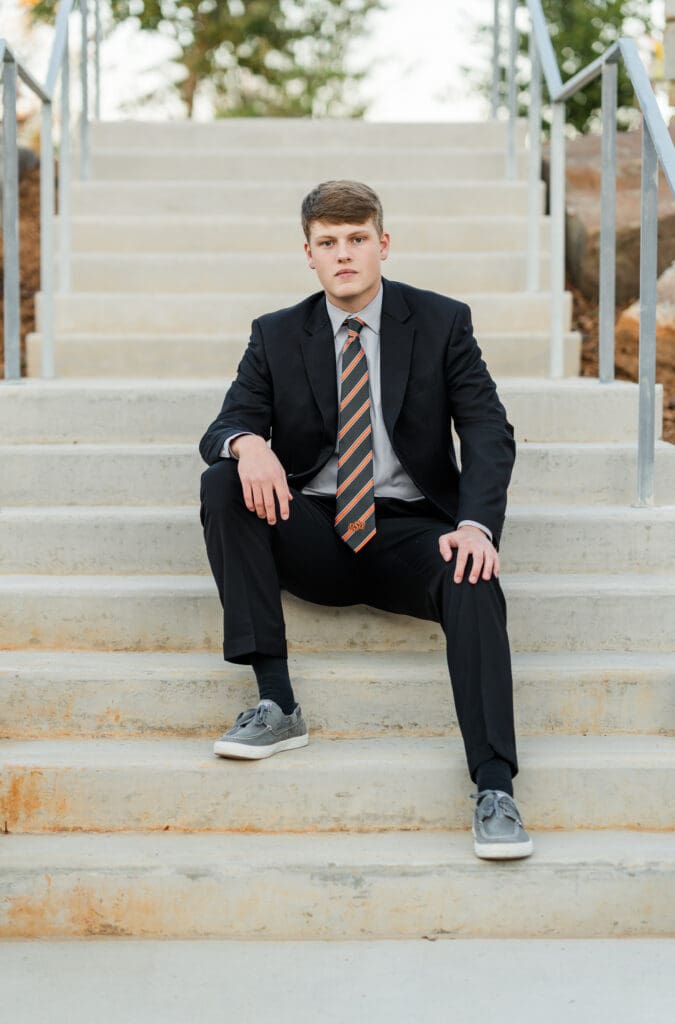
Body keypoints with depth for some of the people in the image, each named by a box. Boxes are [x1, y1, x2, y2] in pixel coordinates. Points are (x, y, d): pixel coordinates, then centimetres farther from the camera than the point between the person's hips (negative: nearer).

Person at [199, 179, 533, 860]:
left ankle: (494, 789, -36)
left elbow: (489, 431, -3)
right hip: (313, 534, 2)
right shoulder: (277, 336, 8)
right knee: (221, 485, -25)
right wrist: (247, 443, -27)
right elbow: (223, 428, 1)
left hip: (409, 532, -2)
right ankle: (275, 704, -25)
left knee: (472, 582, -34)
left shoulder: (442, 322, 4)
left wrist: (476, 525, -23)